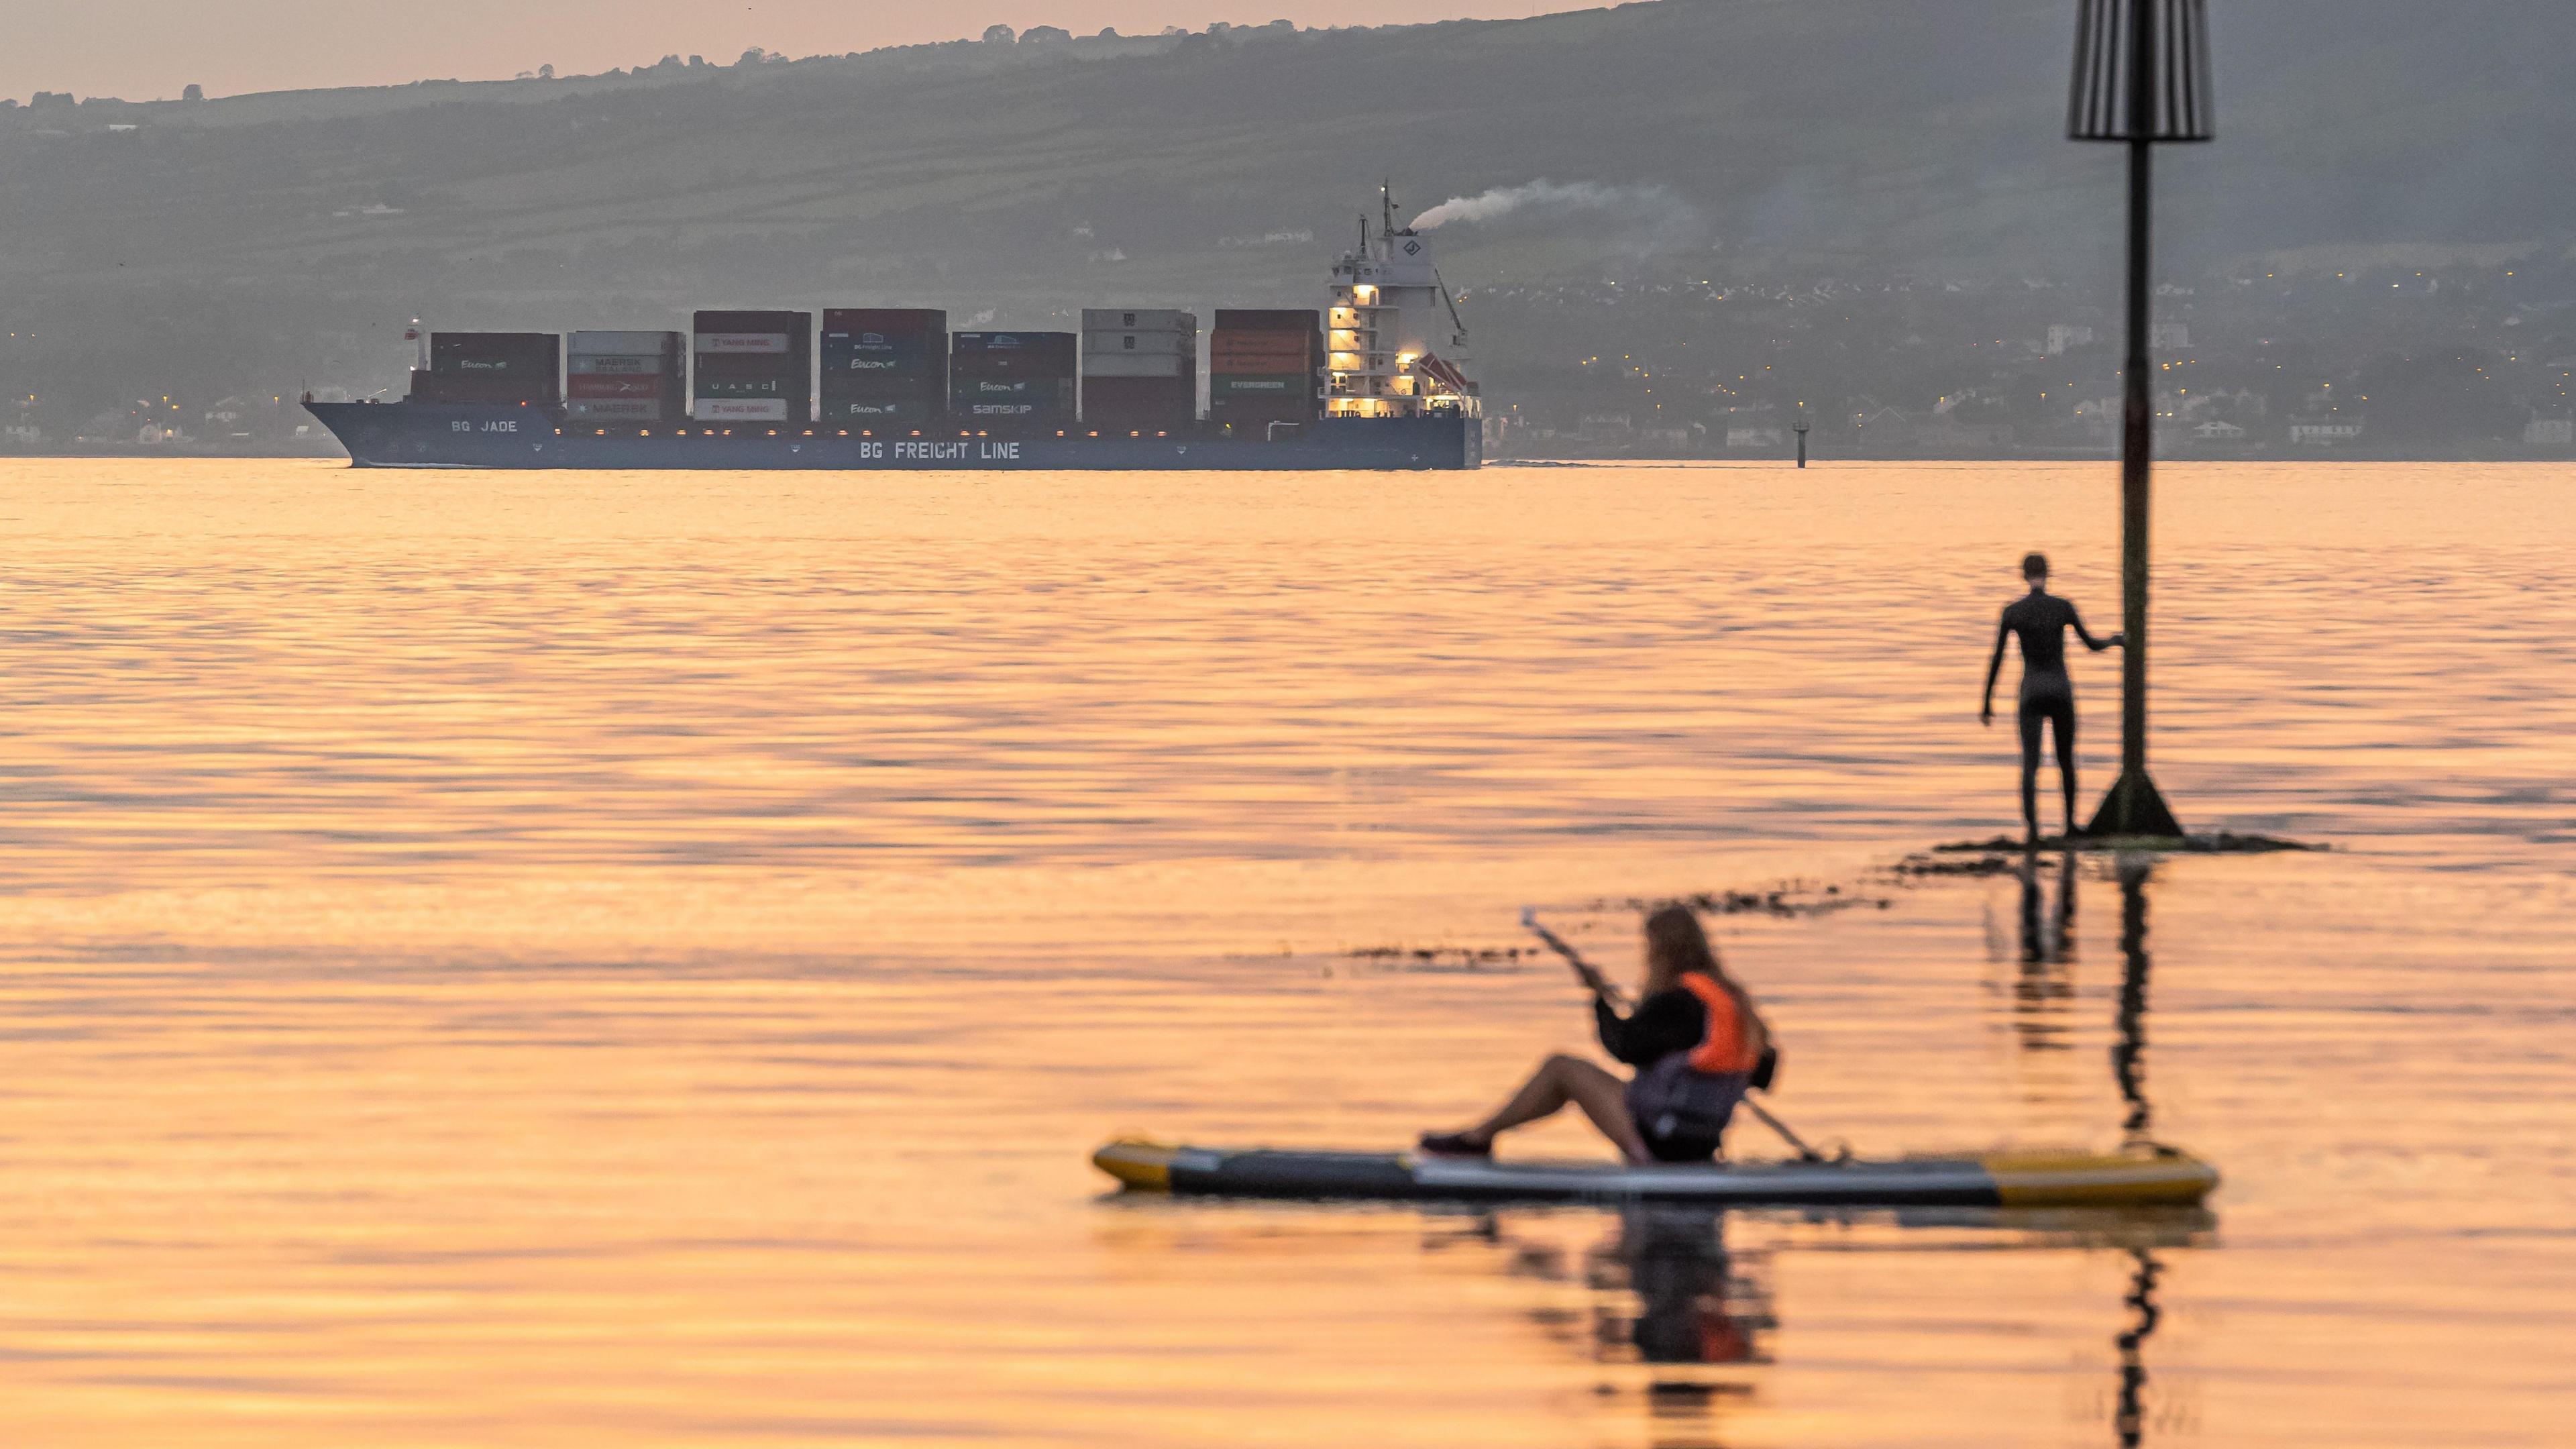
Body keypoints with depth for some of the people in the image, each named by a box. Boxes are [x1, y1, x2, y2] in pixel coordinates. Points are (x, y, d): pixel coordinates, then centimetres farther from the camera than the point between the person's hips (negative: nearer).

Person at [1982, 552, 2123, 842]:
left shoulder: (2011, 611, -3)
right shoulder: (2063, 607, -2)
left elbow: (1996, 661, -1)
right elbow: (2093, 645, 8)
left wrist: (1987, 704, 7)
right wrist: (2116, 640, 32)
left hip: (2031, 695, -1)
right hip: (2061, 691, 1)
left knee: (2030, 764, -9)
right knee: (2065, 759, 22)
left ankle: (2032, 827, -31)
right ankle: (2070, 824, 30)